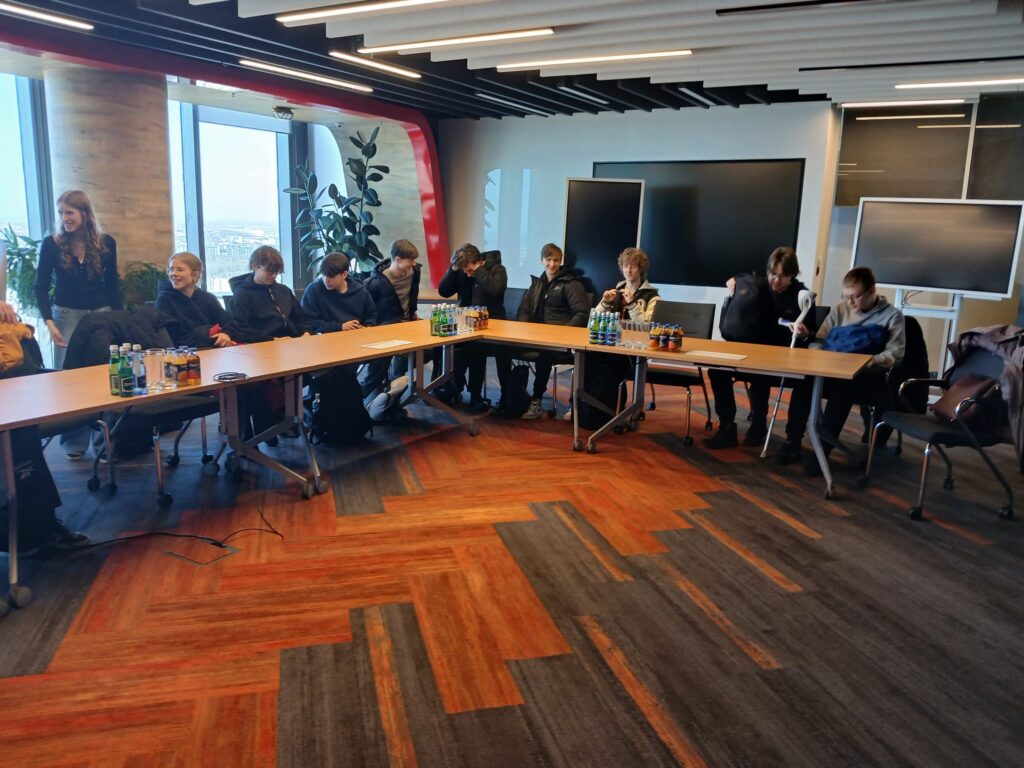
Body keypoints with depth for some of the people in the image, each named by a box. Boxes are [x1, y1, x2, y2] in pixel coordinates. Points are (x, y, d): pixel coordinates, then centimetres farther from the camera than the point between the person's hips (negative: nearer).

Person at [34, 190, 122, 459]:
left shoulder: (106, 243, 0)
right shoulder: (52, 244, -3)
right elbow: (41, 288, -1)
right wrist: (49, 322, -13)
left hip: (101, 314, 1)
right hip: (67, 315, -1)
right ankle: (74, 440, 3)